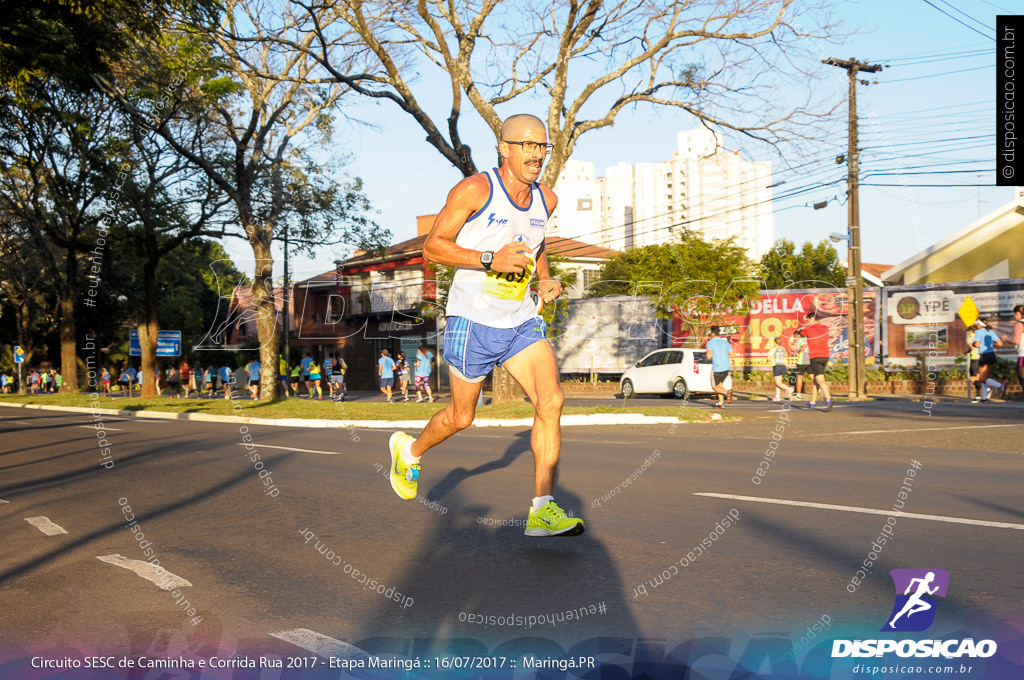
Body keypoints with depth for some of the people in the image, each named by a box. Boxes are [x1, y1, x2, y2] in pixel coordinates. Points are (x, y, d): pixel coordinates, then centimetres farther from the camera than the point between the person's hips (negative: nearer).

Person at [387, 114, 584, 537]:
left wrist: (545, 279, 7)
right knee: (461, 417, 8)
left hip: (521, 320, 5)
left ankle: (543, 510, -11)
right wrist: (490, 259, -25)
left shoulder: (546, 199, 7)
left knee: (551, 400, -14)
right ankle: (410, 449, 41)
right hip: (472, 320, -5)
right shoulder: (475, 190, -13)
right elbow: (432, 246, -12)